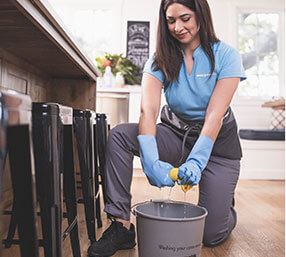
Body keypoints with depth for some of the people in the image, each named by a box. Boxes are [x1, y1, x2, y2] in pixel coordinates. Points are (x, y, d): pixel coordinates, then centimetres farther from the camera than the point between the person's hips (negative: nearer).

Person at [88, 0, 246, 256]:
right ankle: (122, 225, -18)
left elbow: (214, 116, -23)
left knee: (212, 235, -7)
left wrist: (196, 161, -38)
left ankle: (225, 202, 31)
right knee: (119, 135, -24)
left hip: (218, 141, -2)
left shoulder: (226, 55, -12)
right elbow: (148, 111, -23)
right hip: (178, 135, 2)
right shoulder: (160, 61, -6)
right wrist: (151, 161, -39)